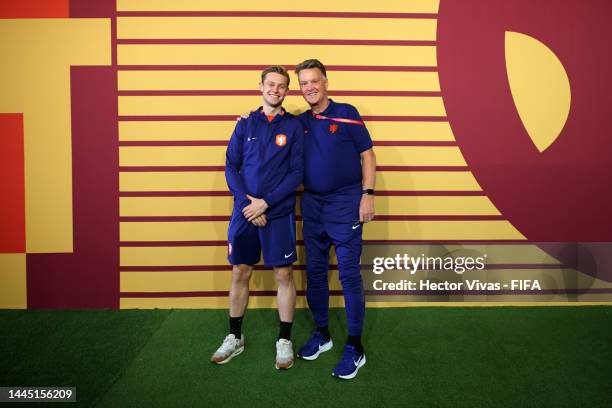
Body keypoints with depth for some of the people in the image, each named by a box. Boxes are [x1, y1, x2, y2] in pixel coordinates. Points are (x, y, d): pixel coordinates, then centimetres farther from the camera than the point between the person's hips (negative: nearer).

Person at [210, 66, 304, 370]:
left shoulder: (294, 126, 1)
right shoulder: (245, 124, 7)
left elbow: (297, 173, -5)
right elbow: (231, 168, 3)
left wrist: (266, 202, -13)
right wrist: (248, 203, -10)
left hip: (279, 213, -2)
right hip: (244, 212, 2)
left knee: (283, 275, 4)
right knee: (240, 273, 9)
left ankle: (284, 340, 19)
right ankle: (235, 337, 26)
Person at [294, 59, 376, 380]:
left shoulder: (346, 113, -3)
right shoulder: (299, 122, 9)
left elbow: (367, 156, -3)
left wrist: (368, 195, -12)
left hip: (345, 203, -5)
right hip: (312, 205, 5)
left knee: (349, 275, -2)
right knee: (314, 272, 12)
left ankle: (354, 347, 9)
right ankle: (321, 334, 29)